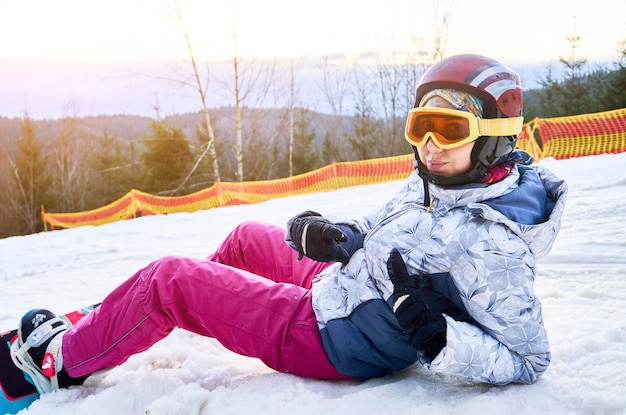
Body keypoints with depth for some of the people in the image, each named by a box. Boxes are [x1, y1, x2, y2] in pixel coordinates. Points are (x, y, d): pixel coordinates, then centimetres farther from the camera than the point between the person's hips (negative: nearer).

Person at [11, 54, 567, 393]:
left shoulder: (491, 246, -29)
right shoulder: (434, 183, -2)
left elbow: (529, 359, -26)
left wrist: (435, 335, -41)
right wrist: (325, 233, -10)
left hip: (327, 341, -9)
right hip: (340, 283, 9)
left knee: (169, 279, -6)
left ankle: (64, 359, 19)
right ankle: (128, 316, 48)